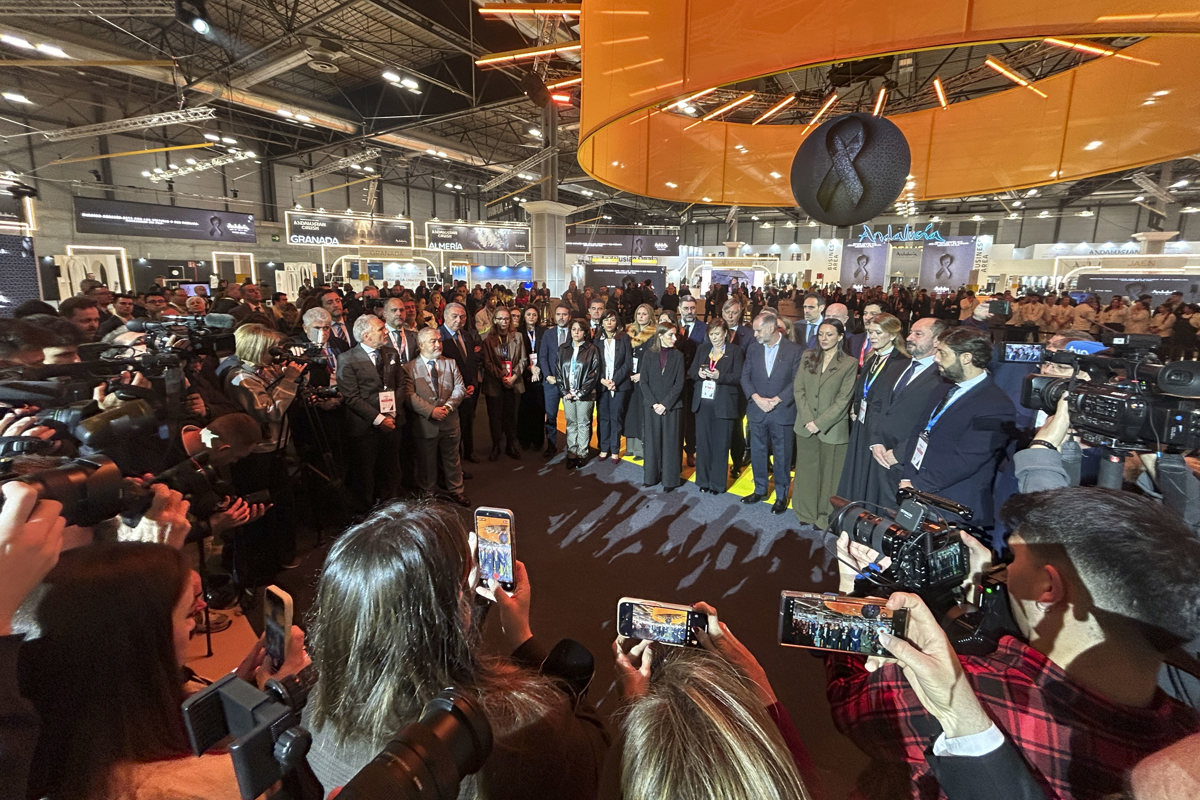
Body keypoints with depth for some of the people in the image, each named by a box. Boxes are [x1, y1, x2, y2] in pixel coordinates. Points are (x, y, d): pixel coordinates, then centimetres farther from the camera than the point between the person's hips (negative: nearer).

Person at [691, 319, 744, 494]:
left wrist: (719, 376, -21)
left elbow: (738, 377, -7)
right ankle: (704, 480, 21)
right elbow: (692, 371, 13)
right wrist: (699, 374, -9)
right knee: (703, 442, 8)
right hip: (703, 401, 4)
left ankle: (718, 483, 13)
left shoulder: (735, 351, 0)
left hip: (723, 404, -4)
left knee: (720, 444, 2)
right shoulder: (703, 349, 14)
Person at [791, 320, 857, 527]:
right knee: (806, 471, 13)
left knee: (829, 474, 6)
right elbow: (799, 389, 2)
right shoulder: (807, 357, 5)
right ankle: (807, 512, 27)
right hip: (806, 426, 3)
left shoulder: (849, 363, -5)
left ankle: (826, 516, 22)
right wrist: (807, 419, -9)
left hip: (832, 429, -3)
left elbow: (843, 399, -9)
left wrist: (820, 423, -14)